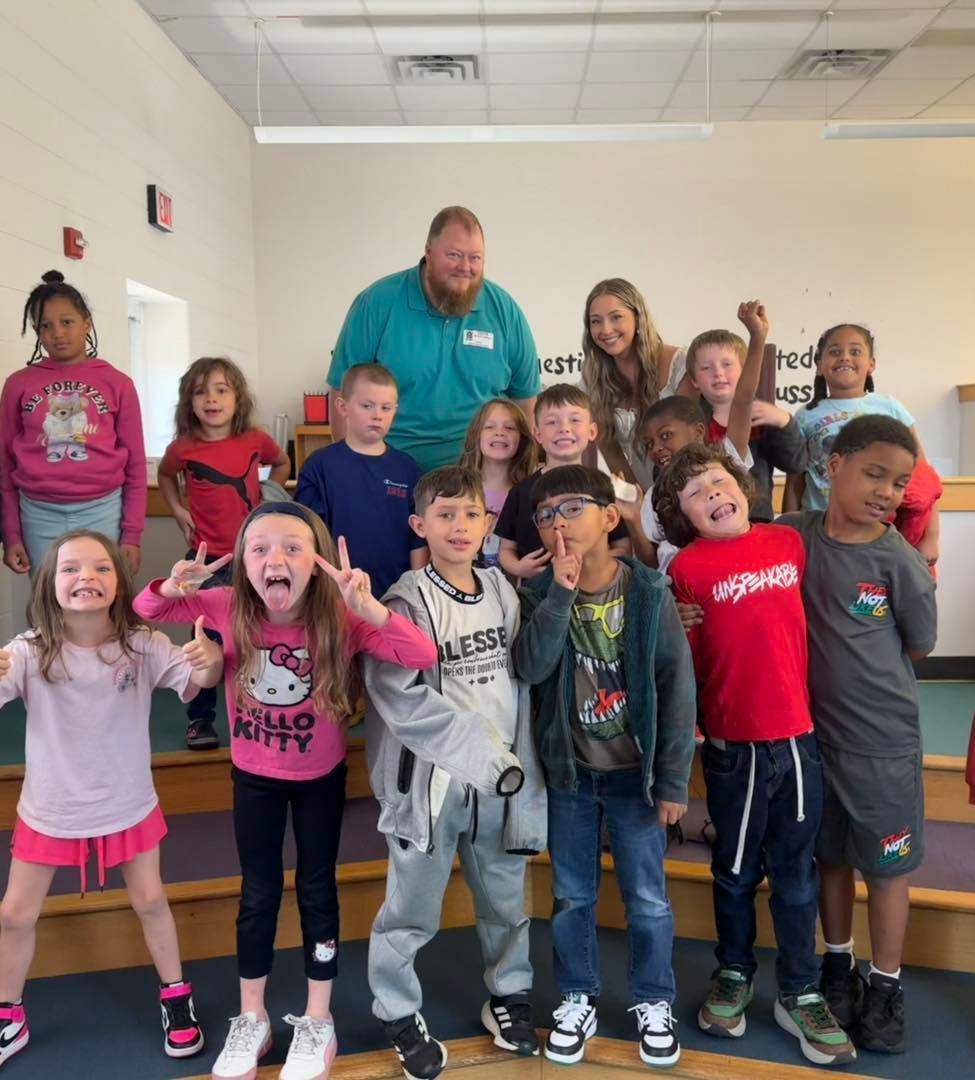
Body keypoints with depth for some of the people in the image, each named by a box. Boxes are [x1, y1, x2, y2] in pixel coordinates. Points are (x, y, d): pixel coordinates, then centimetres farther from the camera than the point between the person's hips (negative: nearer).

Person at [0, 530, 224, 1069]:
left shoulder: (143, 645, -16)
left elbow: (197, 682, -21)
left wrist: (209, 661, -45)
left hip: (128, 806, 0)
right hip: (48, 811, 0)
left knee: (150, 902, 15)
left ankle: (175, 996, 38)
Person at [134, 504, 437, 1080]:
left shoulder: (339, 618, -26)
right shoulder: (229, 607, -20)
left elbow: (424, 655, -36)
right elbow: (144, 611, -7)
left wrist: (369, 607, -48)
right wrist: (172, 586, -29)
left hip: (321, 775, -1)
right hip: (254, 774, 2)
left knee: (316, 889, 14)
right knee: (259, 893, 16)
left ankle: (318, 1023, 34)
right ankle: (251, 1019, 38)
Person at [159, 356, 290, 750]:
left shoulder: (255, 440, -6)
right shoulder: (183, 448, -7)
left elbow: (282, 463, 16)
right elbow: (165, 475, 16)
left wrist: (267, 499, 3)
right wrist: (178, 511, 3)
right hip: (207, 560, -1)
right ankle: (200, 719, 20)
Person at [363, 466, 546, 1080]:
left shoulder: (503, 591, 3)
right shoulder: (407, 603, -13)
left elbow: (520, 682, 7)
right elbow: (402, 699, -21)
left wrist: (519, 762, 1)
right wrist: (483, 753, -20)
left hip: (500, 778, 5)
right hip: (432, 777, -4)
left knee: (506, 898, 19)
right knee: (413, 909, 8)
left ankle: (509, 995, 41)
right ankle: (400, 1014, 30)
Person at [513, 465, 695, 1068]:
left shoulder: (649, 591, -11)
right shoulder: (541, 595, -5)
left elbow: (678, 687, -10)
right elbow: (531, 669, -21)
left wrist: (673, 779, -10)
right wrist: (562, 592, -27)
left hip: (635, 771, -2)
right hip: (568, 772, 2)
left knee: (648, 897, 10)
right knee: (572, 895, 15)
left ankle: (654, 1002, 32)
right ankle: (578, 999, 34)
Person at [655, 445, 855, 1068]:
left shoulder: (790, 543, 3)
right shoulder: (689, 567, -9)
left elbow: (805, 623, 15)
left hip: (798, 735, 3)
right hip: (734, 743, -3)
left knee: (796, 871, 15)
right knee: (737, 870, 16)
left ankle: (800, 994, 32)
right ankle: (734, 974, 38)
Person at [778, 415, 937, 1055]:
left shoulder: (902, 563, -14)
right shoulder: (793, 535, -7)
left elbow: (918, 648, -1)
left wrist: (861, 667, 1)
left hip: (884, 738, -2)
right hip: (812, 727, 3)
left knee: (887, 866, 12)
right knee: (832, 857, 19)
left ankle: (886, 988, 31)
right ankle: (839, 970, 39)